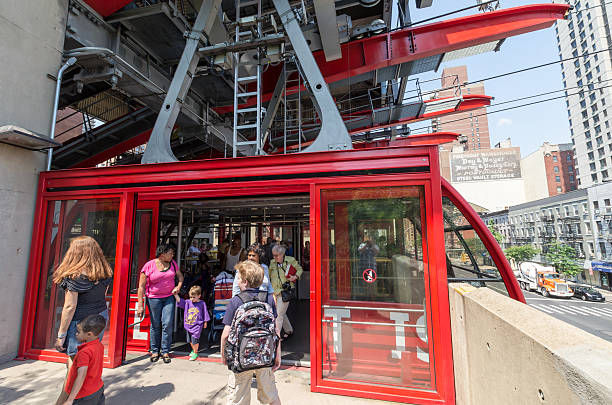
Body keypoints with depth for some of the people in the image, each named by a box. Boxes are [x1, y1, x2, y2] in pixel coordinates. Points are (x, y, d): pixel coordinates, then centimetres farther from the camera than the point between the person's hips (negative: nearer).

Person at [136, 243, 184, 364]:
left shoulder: (172, 263, 3)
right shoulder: (149, 266, -9)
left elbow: (180, 276, 18)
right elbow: (141, 286, -7)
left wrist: (179, 286, -2)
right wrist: (140, 305, -10)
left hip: (169, 297, 2)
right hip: (153, 298, -2)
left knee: (167, 324, -3)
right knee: (155, 325, 7)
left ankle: (165, 351, 10)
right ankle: (155, 351, 24)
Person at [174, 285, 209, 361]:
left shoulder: (202, 304, -8)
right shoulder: (187, 302, 0)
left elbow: (205, 314, 0)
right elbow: (180, 301, -9)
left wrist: (205, 323, 6)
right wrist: (176, 294, -24)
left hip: (197, 325, -5)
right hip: (188, 325, 5)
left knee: (195, 339, -4)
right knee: (190, 340, 17)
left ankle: (195, 353, 15)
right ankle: (193, 350, 40)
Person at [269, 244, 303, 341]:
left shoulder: (291, 261, -6)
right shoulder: (272, 263, 4)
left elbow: (300, 269, 10)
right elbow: (269, 276, 17)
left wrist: (295, 276, -8)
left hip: (285, 291, -5)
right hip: (274, 292, 5)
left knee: (279, 315, -7)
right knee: (282, 313, 18)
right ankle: (289, 331, 39)